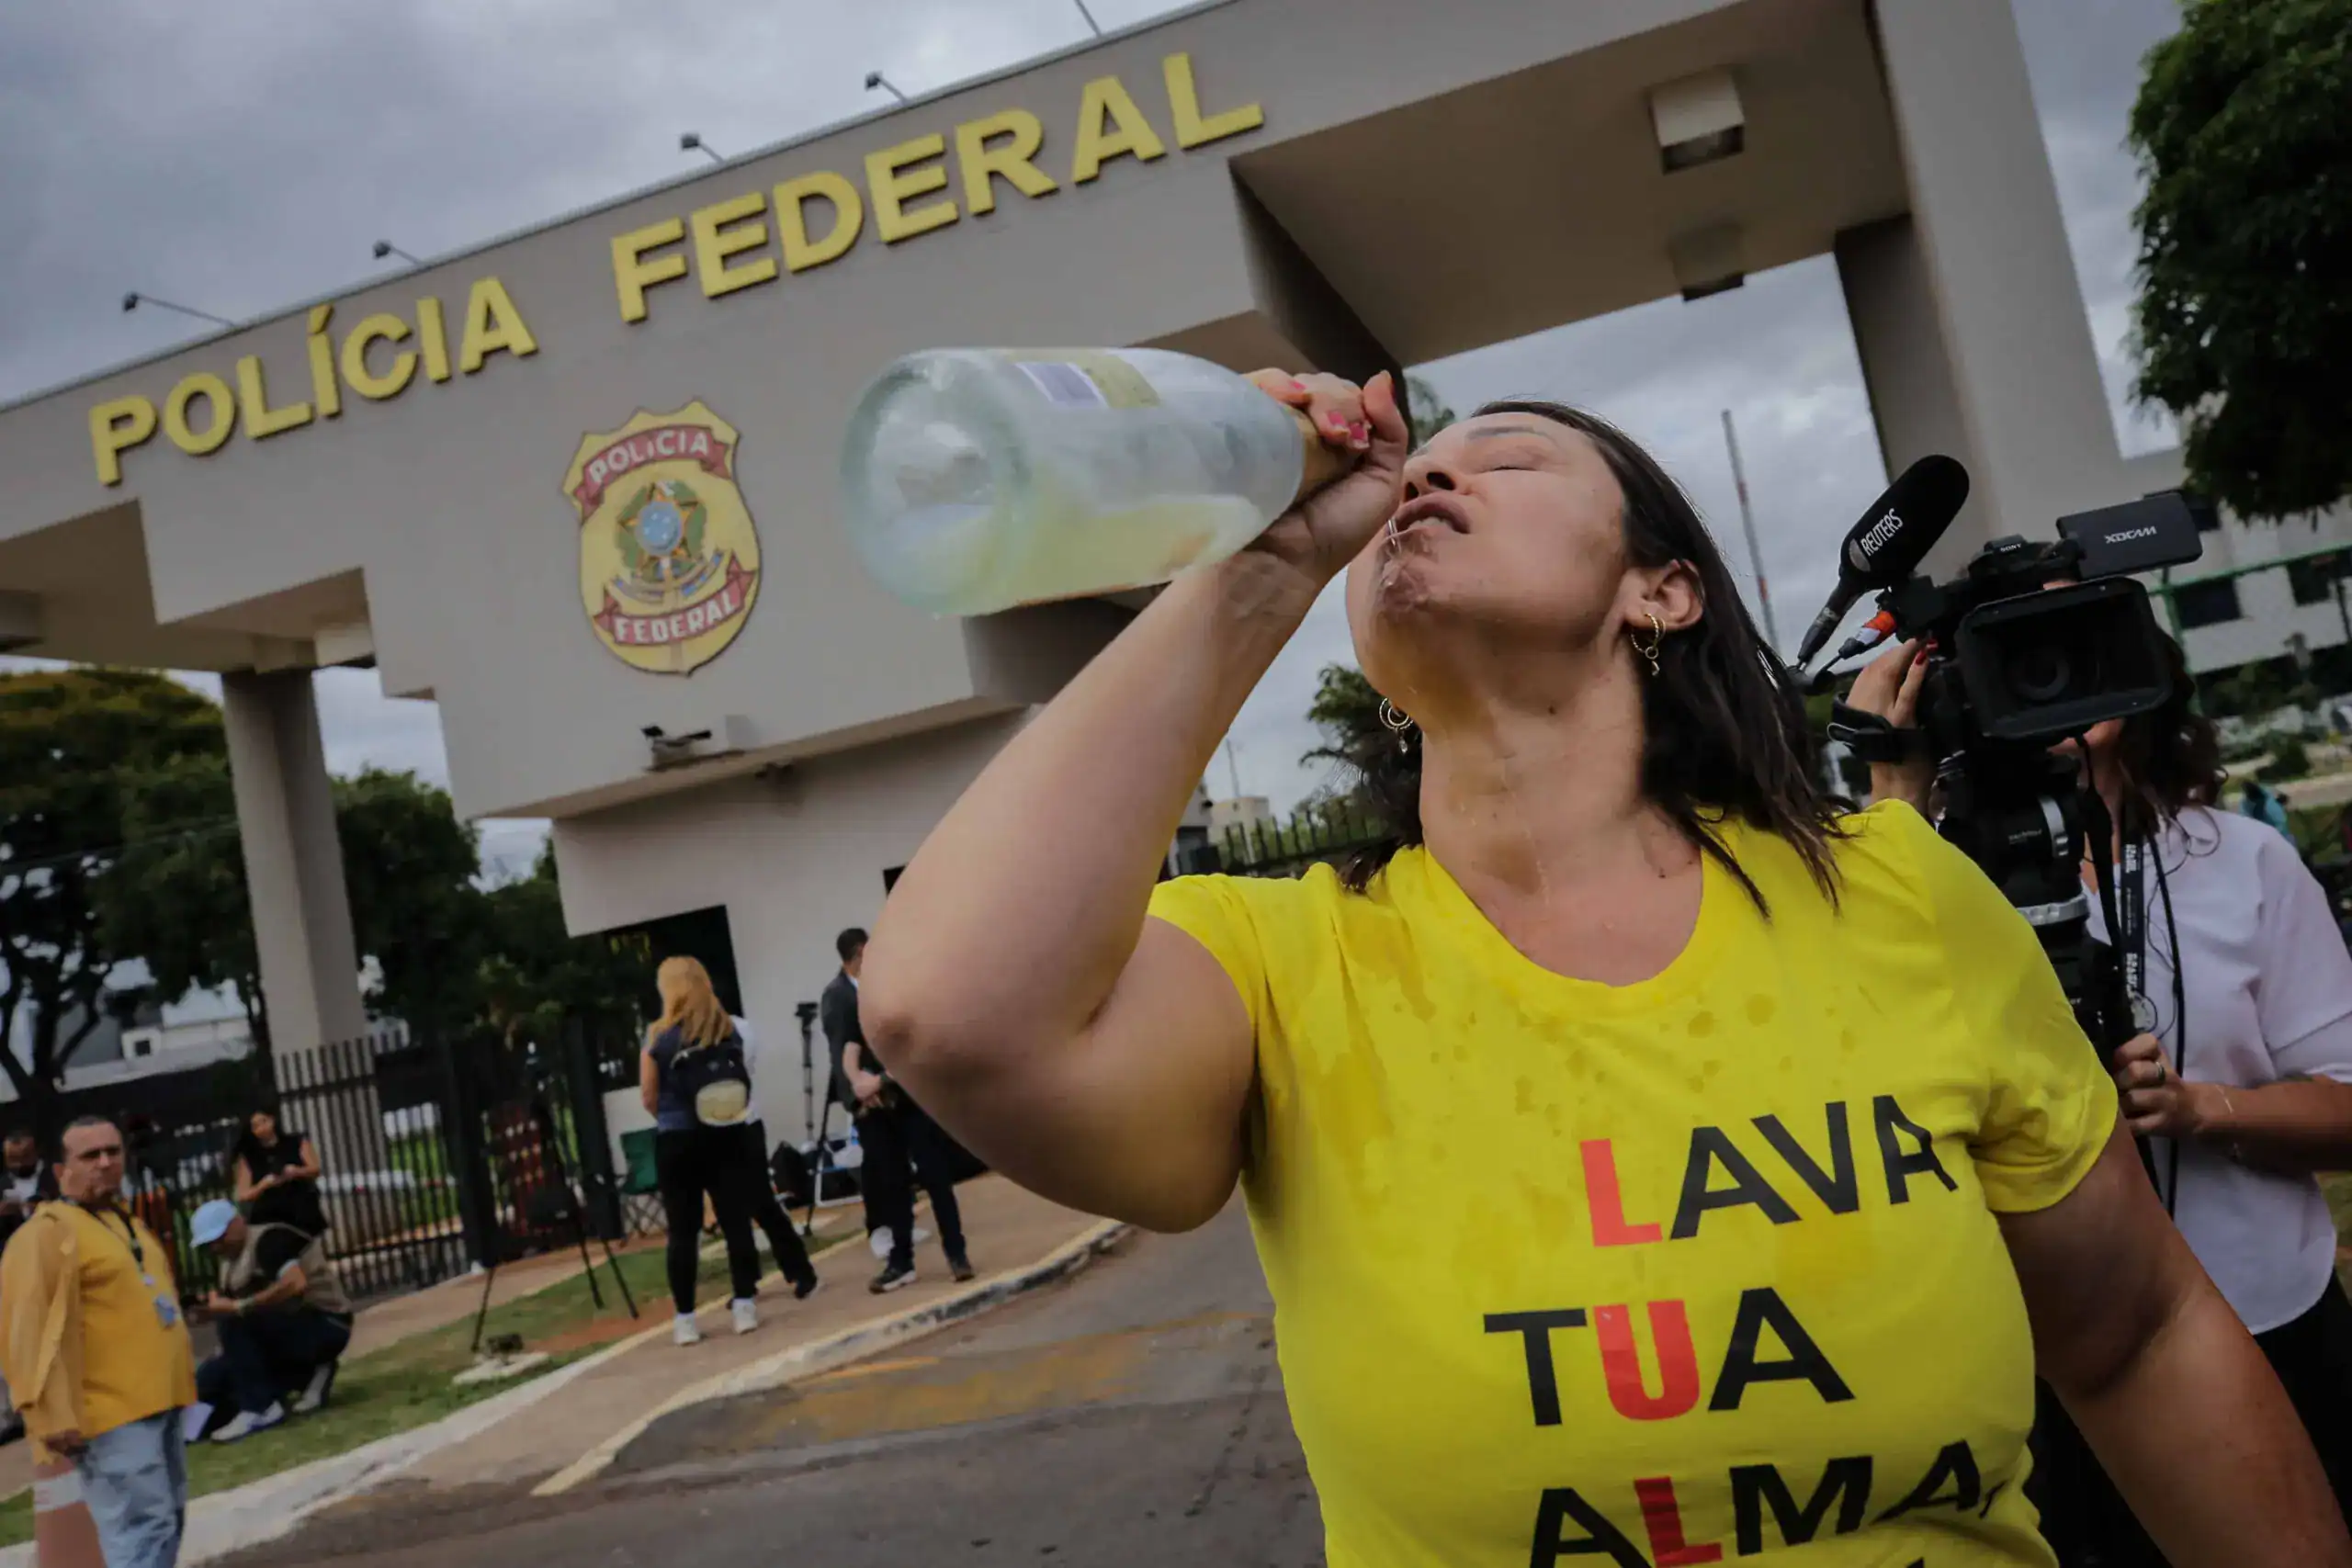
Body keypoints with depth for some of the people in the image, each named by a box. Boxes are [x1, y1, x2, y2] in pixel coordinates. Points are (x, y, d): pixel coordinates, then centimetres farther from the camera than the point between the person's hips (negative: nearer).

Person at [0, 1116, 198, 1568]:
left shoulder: (129, 1223, 18)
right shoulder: (49, 1231, -10)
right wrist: (54, 1416, -23)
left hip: (158, 1399, 9)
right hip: (113, 1410, -9)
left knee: (166, 1520, 15)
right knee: (143, 1526, -14)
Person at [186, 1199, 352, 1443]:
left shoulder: (268, 1240, -14)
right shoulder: (231, 1262, 14)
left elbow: (296, 1284, -31)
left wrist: (237, 1307, -28)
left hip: (325, 1326, -10)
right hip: (291, 1329, 10)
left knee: (234, 1321, -26)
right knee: (209, 1379, 2)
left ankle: (260, 1409, -18)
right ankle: (309, 1375, 5)